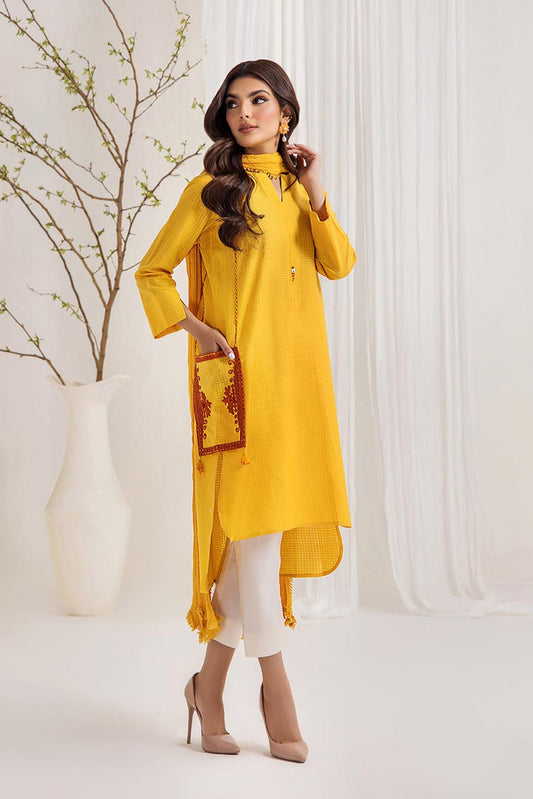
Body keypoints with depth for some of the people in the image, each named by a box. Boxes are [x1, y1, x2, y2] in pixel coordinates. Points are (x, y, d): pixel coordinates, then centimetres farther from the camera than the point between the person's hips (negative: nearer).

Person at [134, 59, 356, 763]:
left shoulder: (301, 186, 15)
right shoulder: (209, 191, 1)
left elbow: (339, 264, 2)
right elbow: (152, 271, 4)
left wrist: (315, 193, -5)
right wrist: (194, 326, -8)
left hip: (299, 373, 5)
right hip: (241, 372, -5)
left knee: (270, 522, 6)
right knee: (253, 519, -7)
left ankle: (211, 683, 19)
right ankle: (276, 687, 4)